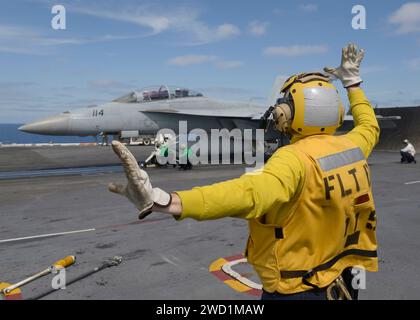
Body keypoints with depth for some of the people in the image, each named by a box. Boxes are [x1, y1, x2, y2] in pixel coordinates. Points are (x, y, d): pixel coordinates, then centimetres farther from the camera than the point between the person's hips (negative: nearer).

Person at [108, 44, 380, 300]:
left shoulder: (296, 158, -28)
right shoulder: (352, 147, -4)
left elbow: (252, 193, -48)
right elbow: (369, 127, 20)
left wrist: (165, 202, -61)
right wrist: (353, 82, 31)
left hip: (297, 291, -7)